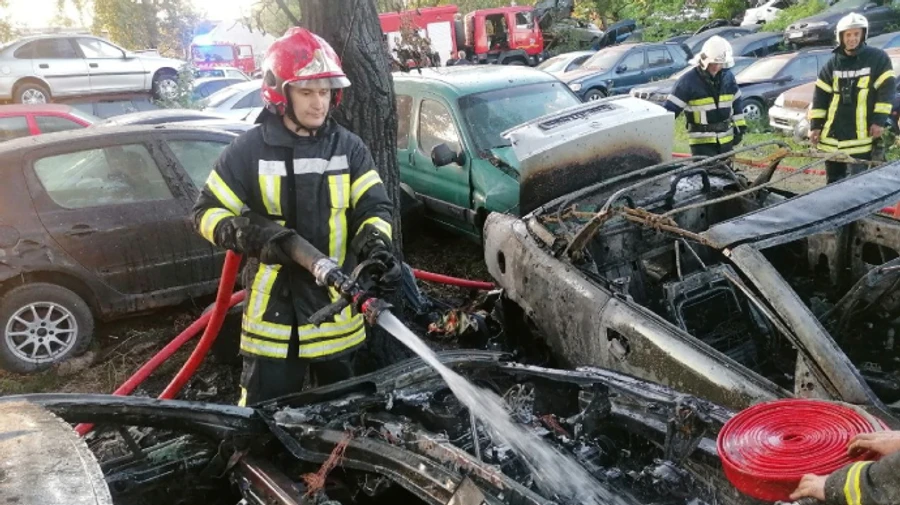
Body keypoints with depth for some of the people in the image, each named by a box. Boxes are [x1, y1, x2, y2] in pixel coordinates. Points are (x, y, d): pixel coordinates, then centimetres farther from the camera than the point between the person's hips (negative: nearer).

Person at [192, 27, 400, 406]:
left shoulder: (349, 148, 1)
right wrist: (252, 236, -22)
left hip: (337, 306, 3)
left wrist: (375, 245, -23)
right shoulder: (249, 149, -6)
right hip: (273, 307, -2)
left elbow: (375, 207, -1)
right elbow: (207, 211, -2)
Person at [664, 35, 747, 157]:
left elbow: (736, 103, 14)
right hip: (701, 141, -6)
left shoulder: (728, 77, 3)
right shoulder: (688, 81, -14)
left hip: (726, 139, 6)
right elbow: (670, 109, -15)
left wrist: (740, 127, 13)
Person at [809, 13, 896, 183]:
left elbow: (886, 90, -3)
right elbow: (820, 95, 8)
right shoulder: (833, 64, 8)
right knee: (833, 180, 12)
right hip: (832, 134, 4)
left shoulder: (877, 58, -1)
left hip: (861, 135, -4)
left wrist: (879, 120, -10)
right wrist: (815, 125, 2)